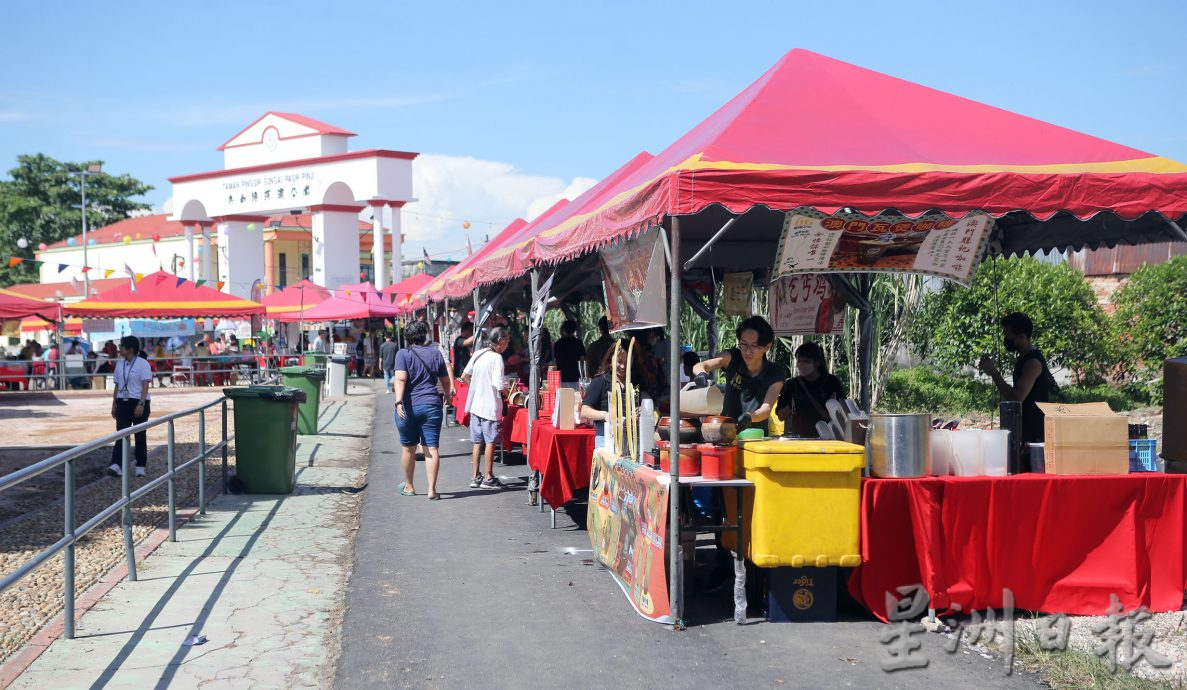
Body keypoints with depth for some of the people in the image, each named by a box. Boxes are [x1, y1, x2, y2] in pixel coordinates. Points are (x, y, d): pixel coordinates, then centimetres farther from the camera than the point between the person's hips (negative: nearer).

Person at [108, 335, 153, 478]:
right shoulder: (119, 364, 10)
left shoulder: (143, 363, -7)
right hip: (123, 402, 4)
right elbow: (117, 386, 15)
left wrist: (141, 404, -21)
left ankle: (140, 466, 11)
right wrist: (114, 405, 12)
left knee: (140, 435, 3)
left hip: (138, 403, -4)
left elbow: (145, 386, -12)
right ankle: (117, 465, -17)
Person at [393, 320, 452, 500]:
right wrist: (450, 393, 36)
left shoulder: (403, 354, -1)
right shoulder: (435, 353, 7)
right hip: (431, 405, 1)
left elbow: (401, 379, -16)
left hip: (409, 406, -1)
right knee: (432, 448, -2)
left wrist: (399, 402, -23)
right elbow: (446, 381, 16)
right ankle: (432, 489, -8)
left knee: (409, 448, 14)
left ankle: (409, 486, 28)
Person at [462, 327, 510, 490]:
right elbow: (498, 385, -21)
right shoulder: (496, 357, -14)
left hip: (475, 404, 7)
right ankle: (488, 478, 7)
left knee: (478, 442, 13)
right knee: (490, 441, 2)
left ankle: (476, 477, 17)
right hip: (490, 406, -7)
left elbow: (464, 376, 12)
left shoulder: (478, 354, 6)